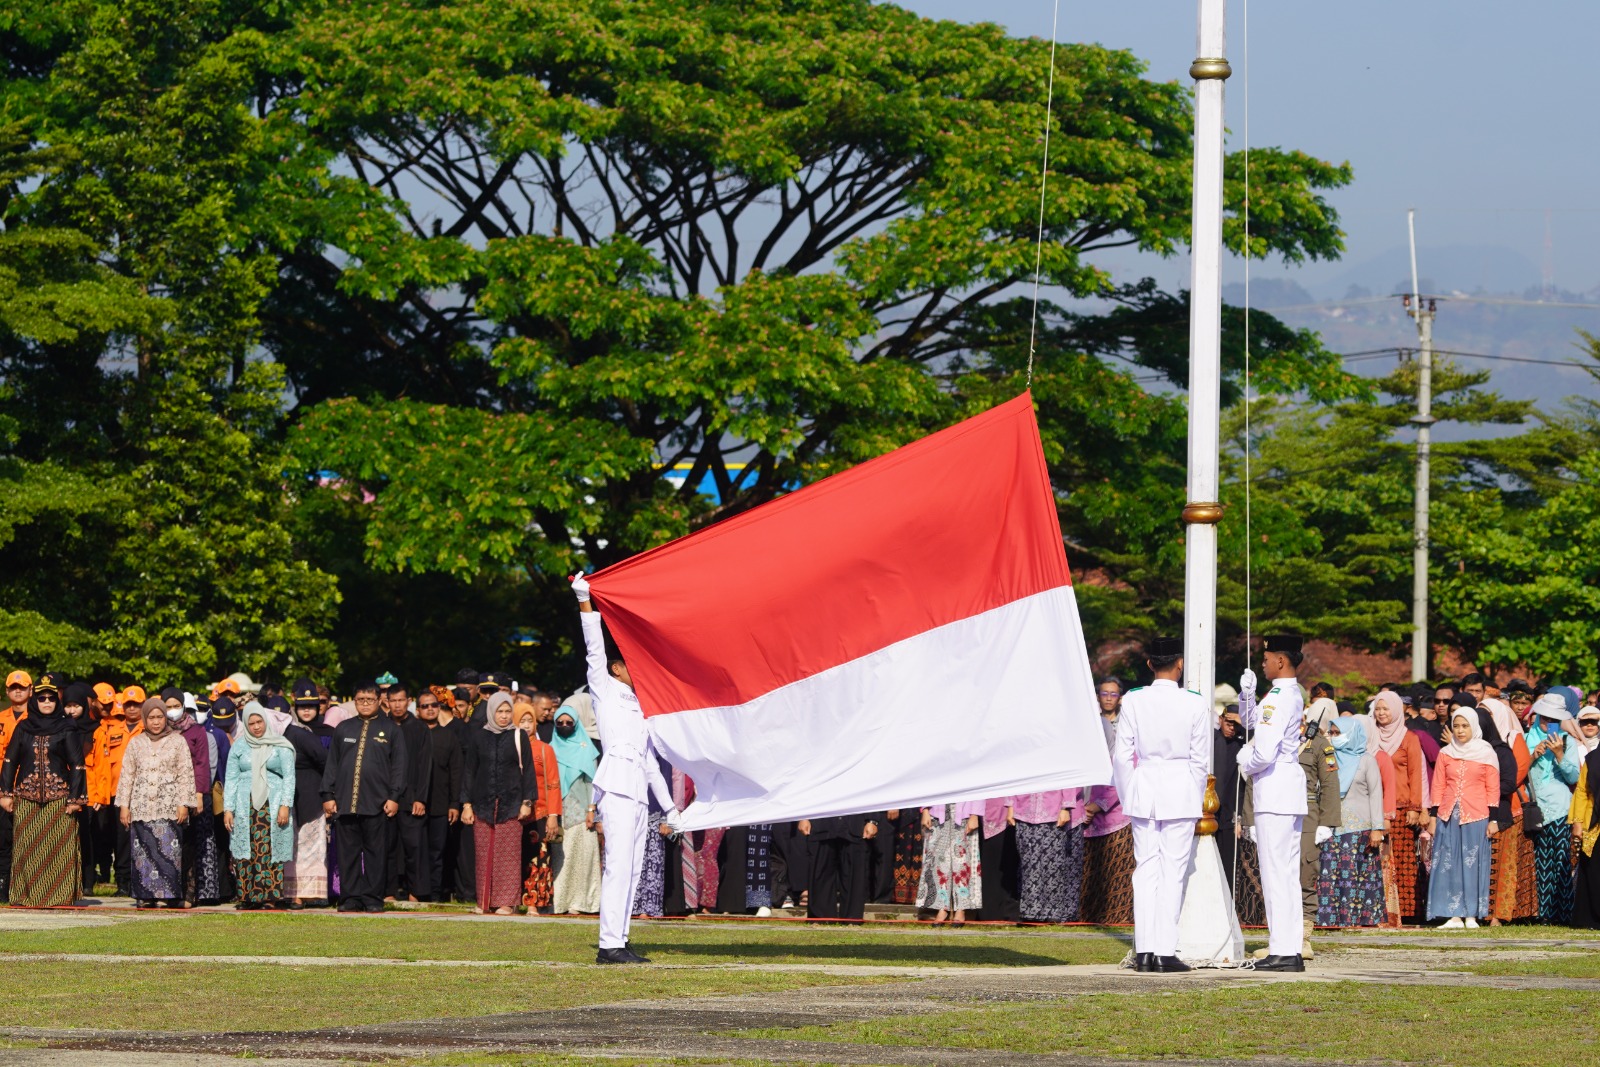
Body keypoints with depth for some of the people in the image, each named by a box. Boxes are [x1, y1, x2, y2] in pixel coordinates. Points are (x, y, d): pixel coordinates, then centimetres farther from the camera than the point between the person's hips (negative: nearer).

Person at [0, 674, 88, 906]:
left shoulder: (68, 729, 4)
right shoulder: (23, 728, 11)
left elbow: (77, 765, 0)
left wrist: (75, 798, -7)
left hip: (58, 798, -2)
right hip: (26, 798, 2)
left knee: (58, 847, -6)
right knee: (26, 847, -1)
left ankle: (58, 895, -3)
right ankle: (25, 894, 2)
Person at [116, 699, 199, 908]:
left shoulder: (177, 742, 7)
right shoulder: (136, 743, 14)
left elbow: (185, 774, 4)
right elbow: (127, 775, 13)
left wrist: (184, 804, -5)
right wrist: (124, 805, 6)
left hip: (169, 807, -2)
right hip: (141, 808, 2)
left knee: (168, 850, -10)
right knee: (142, 851, -4)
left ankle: (169, 895, -10)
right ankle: (146, 896, -3)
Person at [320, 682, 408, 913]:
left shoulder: (390, 729, 8)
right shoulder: (343, 729, 15)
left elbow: (398, 765, 4)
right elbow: (332, 764, 14)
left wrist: (394, 797, -4)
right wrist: (328, 795, 5)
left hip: (377, 804, -2)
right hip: (345, 803, 2)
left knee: (375, 853, -1)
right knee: (348, 852, 1)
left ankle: (373, 898, 3)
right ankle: (351, 897, 5)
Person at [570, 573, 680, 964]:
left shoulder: (639, 709, 26)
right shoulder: (606, 693, 9)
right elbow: (595, 650, -2)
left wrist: (669, 807, 26)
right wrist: (584, 603, -9)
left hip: (639, 795, 8)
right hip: (617, 788, -8)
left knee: (632, 870, 4)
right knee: (618, 866, -14)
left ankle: (619, 941, 5)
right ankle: (609, 944, -17)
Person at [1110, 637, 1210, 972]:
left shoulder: (1133, 701, -2)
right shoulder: (1195, 705, -6)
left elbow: (1121, 755, 1)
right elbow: (1201, 759, -1)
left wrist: (1128, 797, 12)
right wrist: (1195, 800, 11)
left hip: (1143, 789, 2)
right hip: (1181, 791, -2)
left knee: (1145, 869, 7)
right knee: (1173, 871, 0)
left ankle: (1144, 951, 4)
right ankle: (1165, 953, -3)